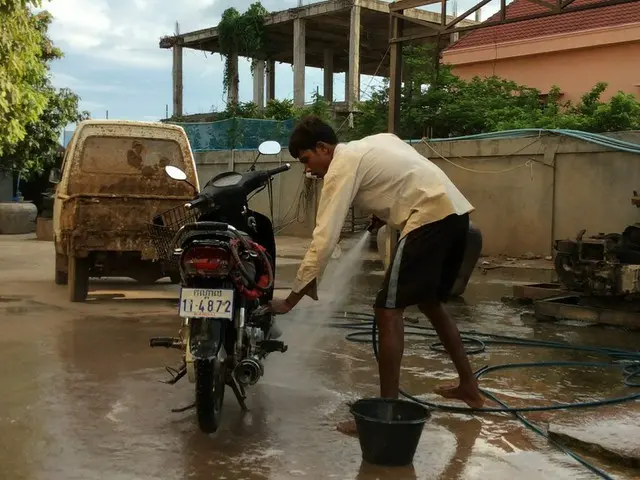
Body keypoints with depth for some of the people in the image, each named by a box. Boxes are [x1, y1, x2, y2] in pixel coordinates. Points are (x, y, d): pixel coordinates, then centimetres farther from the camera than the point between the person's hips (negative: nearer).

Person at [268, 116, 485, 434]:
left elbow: (325, 238, -11)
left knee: (388, 310, -8)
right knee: (430, 303, 23)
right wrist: (382, 215, 19)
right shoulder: (372, 144, 21)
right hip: (454, 212, 10)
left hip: (431, 217, -10)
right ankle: (469, 386, 33)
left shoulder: (341, 168, -5)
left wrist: (291, 298, -9)